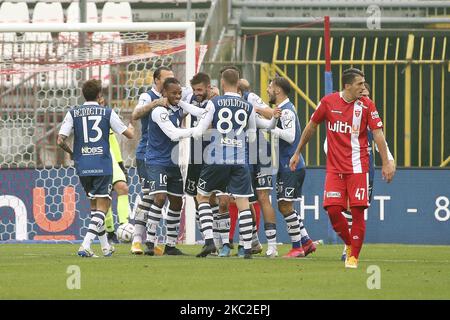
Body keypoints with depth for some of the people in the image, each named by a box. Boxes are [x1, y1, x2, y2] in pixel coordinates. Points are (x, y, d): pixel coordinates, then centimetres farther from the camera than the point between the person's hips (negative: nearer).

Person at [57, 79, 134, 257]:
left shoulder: (73, 113, 3)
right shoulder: (107, 113, 0)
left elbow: (60, 141, -3)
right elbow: (129, 135, 6)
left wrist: (71, 152, 18)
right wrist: (131, 127, 31)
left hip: (82, 167, 3)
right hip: (102, 166, -3)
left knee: (94, 204, 20)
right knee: (102, 207, 0)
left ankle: (105, 247, 26)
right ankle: (85, 246, -19)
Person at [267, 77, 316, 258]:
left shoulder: (286, 111, -16)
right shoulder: (284, 109, 15)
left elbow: (290, 136, -24)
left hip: (291, 167, -10)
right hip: (286, 166, 10)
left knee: (285, 206, -7)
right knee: (284, 207, 14)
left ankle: (297, 248, -1)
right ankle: (306, 242, 17)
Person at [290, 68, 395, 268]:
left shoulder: (366, 105, -3)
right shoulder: (328, 102, -1)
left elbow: (378, 134, -2)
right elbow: (311, 126, 12)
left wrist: (386, 163, -8)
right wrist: (297, 153, 18)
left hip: (358, 167, -1)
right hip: (334, 168, 1)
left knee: (357, 210, -6)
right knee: (332, 209, -9)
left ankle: (354, 256, 4)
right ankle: (349, 244, 16)